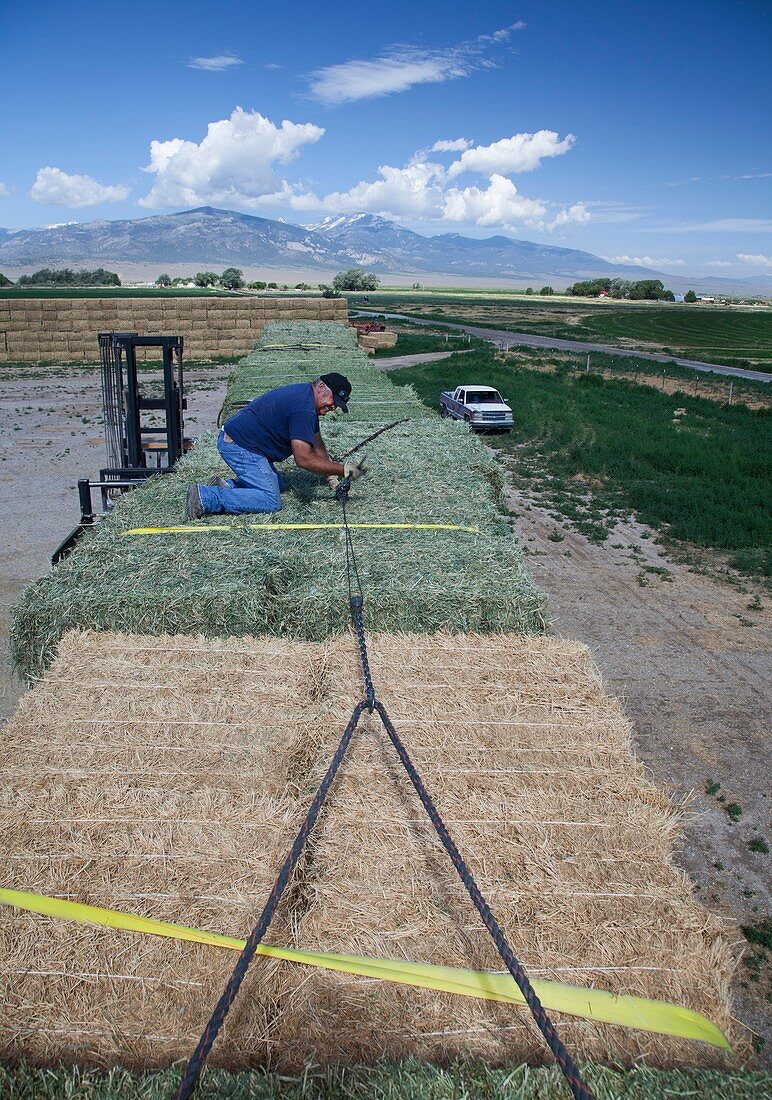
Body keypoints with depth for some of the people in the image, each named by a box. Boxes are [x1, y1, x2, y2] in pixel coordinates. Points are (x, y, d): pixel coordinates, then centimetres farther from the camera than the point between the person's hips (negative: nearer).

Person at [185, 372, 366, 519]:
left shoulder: (307, 395, 12)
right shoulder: (303, 409, -22)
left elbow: (317, 445, 15)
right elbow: (303, 459, -28)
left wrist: (332, 477, 8)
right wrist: (343, 470, -24)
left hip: (236, 440, 11)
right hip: (239, 445, -11)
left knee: (278, 485, 21)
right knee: (271, 501, -16)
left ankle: (227, 486, 8)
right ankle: (205, 497, -18)